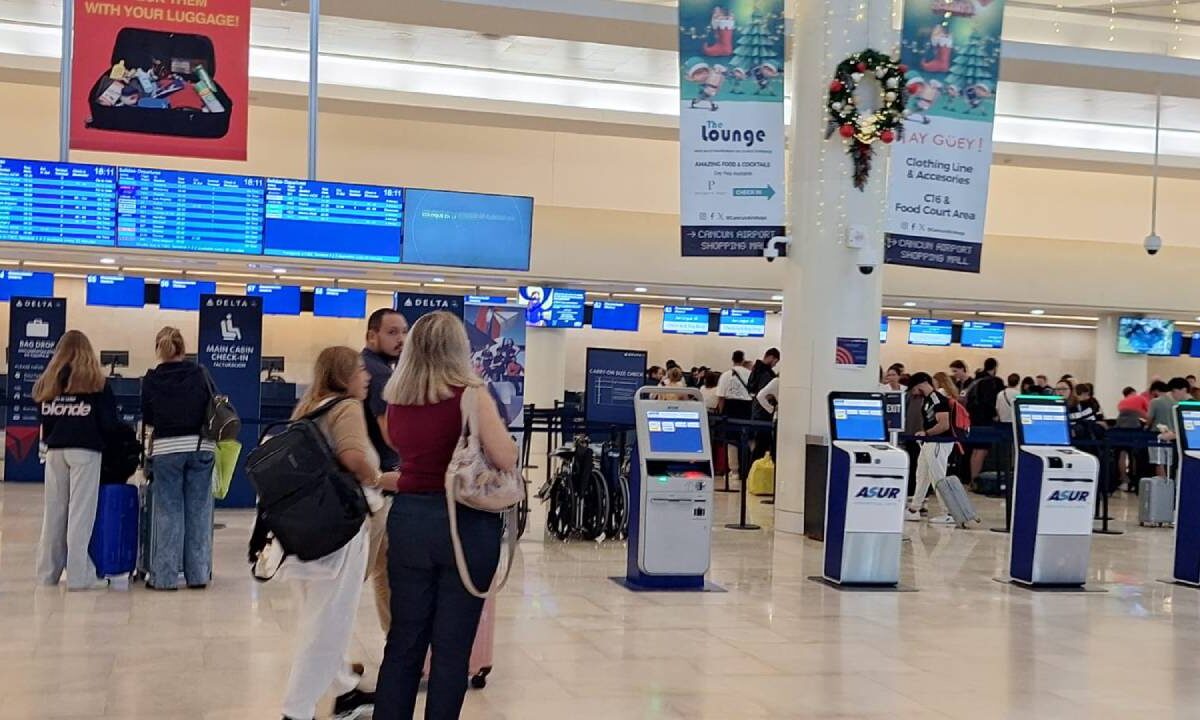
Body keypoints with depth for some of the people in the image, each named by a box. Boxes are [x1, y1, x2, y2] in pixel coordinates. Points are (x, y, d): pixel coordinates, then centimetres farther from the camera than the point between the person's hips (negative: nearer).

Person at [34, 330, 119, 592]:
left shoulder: (47, 382, 6)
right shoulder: (95, 383, -5)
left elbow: (43, 419, 7)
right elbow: (109, 421, -5)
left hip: (55, 451, 4)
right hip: (85, 451, -4)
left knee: (53, 511, 10)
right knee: (80, 512, -2)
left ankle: (48, 572, 16)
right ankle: (78, 574, -3)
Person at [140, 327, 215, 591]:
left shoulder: (151, 380, -2)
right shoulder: (199, 374, 0)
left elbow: (147, 420, 6)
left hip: (166, 449, -1)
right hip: (200, 447, 1)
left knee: (168, 513, 4)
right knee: (198, 512, 6)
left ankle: (165, 576, 6)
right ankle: (198, 574, 9)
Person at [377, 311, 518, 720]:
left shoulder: (396, 399, 6)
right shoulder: (469, 394, -10)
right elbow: (506, 459, -12)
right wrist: (486, 421, 4)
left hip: (409, 519, 5)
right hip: (466, 523, -5)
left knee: (403, 640, 13)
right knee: (452, 645, 4)